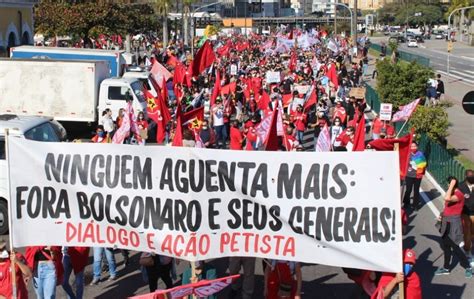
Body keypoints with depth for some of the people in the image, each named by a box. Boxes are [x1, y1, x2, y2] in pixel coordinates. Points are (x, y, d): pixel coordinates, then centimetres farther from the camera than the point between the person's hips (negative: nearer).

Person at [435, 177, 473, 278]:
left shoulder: (459, 194, -18)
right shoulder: (451, 194, 10)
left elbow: (447, 199, -35)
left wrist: (452, 185, -27)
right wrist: (442, 215, 7)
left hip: (453, 223, -9)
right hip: (447, 223, 9)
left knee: (454, 247, -5)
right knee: (445, 245, 14)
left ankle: (468, 267, 8)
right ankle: (446, 268, 26)